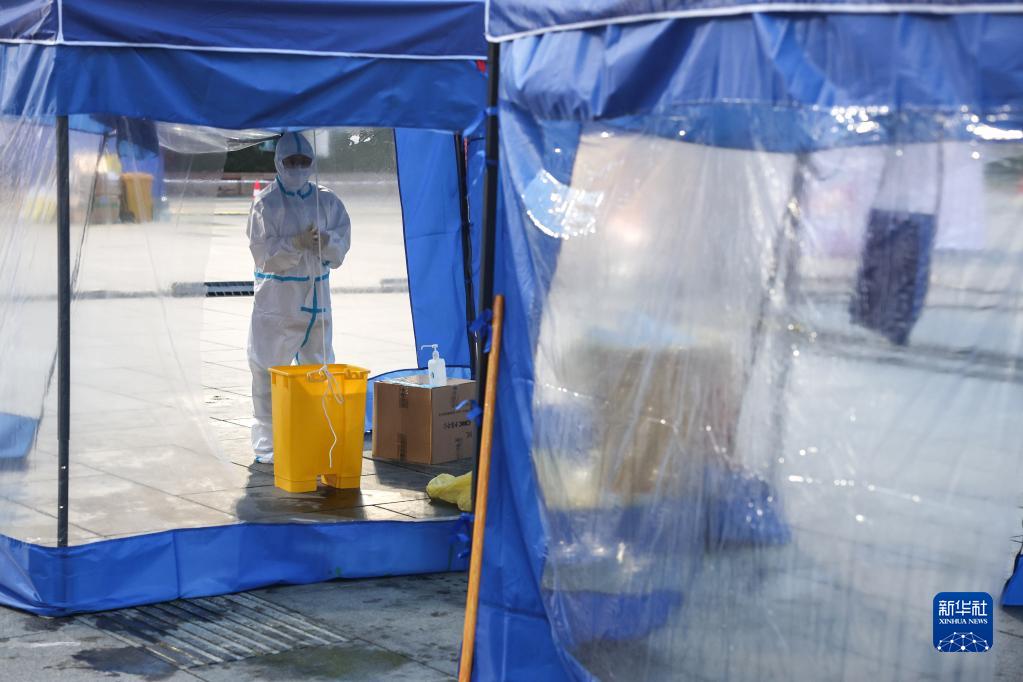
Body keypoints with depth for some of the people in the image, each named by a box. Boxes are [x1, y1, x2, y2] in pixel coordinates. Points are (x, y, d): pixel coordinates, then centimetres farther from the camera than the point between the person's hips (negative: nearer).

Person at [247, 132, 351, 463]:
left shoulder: (326, 201, 7)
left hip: (316, 299, 4)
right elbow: (263, 254, -10)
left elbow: (340, 249, 6)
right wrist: (297, 243, -23)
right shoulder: (266, 202, -5)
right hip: (276, 302, -4)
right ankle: (266, 443, 6)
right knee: (267, 371, -3)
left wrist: (324, 241, -16)